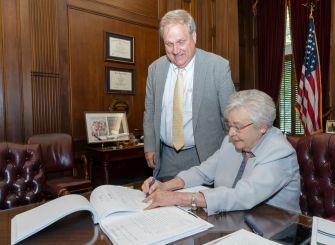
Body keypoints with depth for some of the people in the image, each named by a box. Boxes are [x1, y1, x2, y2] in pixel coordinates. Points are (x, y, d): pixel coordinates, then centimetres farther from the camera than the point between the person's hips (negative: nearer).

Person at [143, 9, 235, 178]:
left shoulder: (218, 66, -12)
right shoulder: (155, 69, -1)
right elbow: (150, 112, 8)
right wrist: (150, 147, 4)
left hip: (204, 156, -3)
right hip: (166, 156, 3)